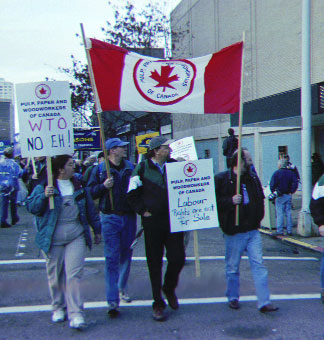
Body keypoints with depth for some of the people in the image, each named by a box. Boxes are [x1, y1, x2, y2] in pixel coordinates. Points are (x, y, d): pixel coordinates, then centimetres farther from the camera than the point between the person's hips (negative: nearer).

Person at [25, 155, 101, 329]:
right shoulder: (44, 186, -1)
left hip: (76, 237, 1)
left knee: (74, 274, -7)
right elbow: (31, 207, -6)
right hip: (52, 238, -1)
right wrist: (44, 196, -23)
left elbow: (90, 209, 19)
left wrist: (97, 229, 21)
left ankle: (76, 314, -7)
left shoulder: (79, 186, 11)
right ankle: (58, 307, 28)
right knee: (55, 275, 9)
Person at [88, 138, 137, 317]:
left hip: (129, 217, 4)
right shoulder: (100, 169, -1)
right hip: (110, 217, -3)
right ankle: (112, 300, -2)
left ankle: (122, 288, 35)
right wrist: (104, 186, -17)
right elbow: (90, 192, -3)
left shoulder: (130, 167, 7)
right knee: (112, 259, -5)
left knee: (126, 255, 14)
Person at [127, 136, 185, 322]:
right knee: (155, 263, 5)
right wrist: (143, 210, -4)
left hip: (174, 221, 2)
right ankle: (158, 304, 17)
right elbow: (132, 193, 1)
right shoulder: (143, 168, -2)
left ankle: (169, 289, 30)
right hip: (153, 222, -2)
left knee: (178, 258, -1)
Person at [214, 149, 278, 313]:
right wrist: (230, 201, -23)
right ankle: (233, 298, 27)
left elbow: (260, 199, 22)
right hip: (234, 232, -4)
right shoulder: (221, 179, -7)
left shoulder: (253, 179, 10)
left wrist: (258, 217, 11)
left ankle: (264, 302, 3)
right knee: (232, 267, 7)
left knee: (258, 264, 0)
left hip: (253, 230, 4)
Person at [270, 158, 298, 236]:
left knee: (280, 214, -2)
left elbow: (272, 185, -12)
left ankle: (279, 231, -3)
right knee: (288, 213, 8)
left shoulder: (276, 173, -6)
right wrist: (291, 192, 3)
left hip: (280, 196, -4)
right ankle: (289, 231, 9)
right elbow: (295, 183, -1)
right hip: (289, 195, 4)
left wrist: (273, 192, 0)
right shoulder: (291, 173, 7)